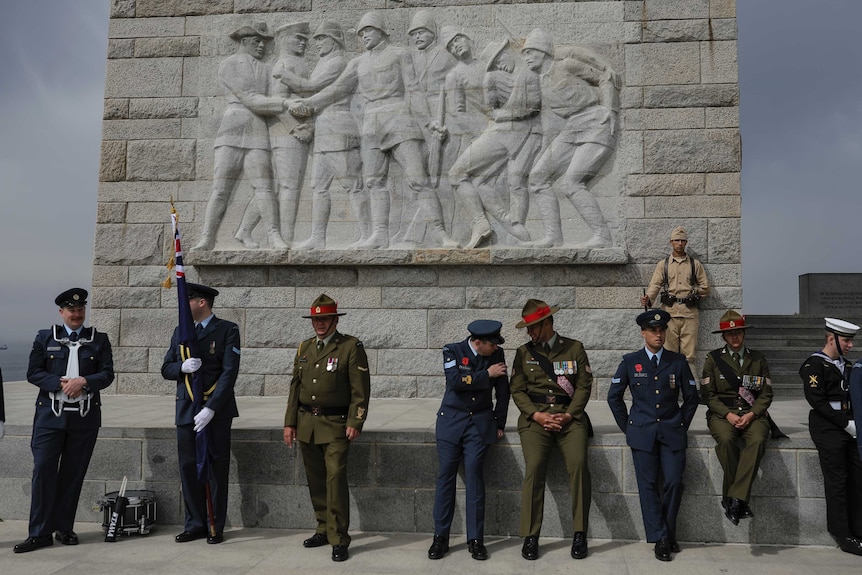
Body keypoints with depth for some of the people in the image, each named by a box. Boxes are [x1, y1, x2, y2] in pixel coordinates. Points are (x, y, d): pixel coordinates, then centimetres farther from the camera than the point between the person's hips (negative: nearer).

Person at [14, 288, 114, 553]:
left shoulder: (99, 340, 7)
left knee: (73, 473, 6)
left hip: (85, 416, 1)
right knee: (43, 470, -3)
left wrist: (83, 381, -16)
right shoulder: (45, 337, 7)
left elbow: (107, 374, 1)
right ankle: (40, 533, 7)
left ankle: (64, 528, 18)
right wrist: (60, 384, -13)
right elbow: (33, 373, 2)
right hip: (50, 414, 0)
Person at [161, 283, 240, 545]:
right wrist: (182, 367, -13)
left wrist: (211, 408, -19)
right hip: (186, 410, 5)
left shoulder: (228, 330, -5)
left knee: (217, 469, 4)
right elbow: (166, 369, 11)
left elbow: (229, 372, -12)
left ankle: (216, 527, 16)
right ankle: (195, 524, 21)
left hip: (217, 410, -4)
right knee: (189, 468, 8)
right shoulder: (180, 331, 12)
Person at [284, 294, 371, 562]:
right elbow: (295, 386, 14)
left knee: (335, 479, -10)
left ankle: (339, 539, -1)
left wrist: (355, 422, -14)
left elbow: (361, 389, -8)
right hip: (306, 424, 6)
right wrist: (289, 422, 9)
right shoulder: (304, 348, 11)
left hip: (336, 425, -5)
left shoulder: (351, 346, -6)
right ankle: (324, 529, 27)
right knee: (315, 480, 12)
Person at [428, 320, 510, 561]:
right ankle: (440, 537, 8)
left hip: (480, 423, 1)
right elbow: (456, 381, -20)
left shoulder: (497, 356, 2)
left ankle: (475, 539, 4)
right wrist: (487, 374, -14)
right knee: (446, 475, -1)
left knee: (474, 475, -5)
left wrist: (499, 423, 7)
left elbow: (503, 393, 8)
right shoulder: (452, 351, -5)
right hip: (451, 421, -1)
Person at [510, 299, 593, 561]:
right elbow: (517, 390, 6)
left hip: (569, 416, 0)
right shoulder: (523, 352, 10)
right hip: (535, 417, 1)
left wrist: (568, 415, -10)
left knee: (578, 463, -24)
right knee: (534, 467, -22)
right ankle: (530, 536, -11)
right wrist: (537, 415, -9)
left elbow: (584, 385, 3)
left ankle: (580, 534, -9)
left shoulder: (574, 348, 7)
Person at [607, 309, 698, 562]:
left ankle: (668, 534, 14)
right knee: (648, 484, -4)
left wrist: (682, 425, 7)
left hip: (672, 431, 1)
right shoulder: (630, 361, 3)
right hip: (642, 432, -1)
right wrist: (627, 427, 5)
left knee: (674, 482, -6)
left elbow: (691, 397, 13)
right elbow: (614, 396, 7)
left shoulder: (678, 361, 5)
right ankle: (660, 538, 6)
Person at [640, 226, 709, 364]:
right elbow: (655, 285, -1)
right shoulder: (663, 264, 11)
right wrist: (647, 299, -18)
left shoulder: (695, 264, 13)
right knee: (669, 353, 0)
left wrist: (693, 291, 1)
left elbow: (705, 288, 16)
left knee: (688, 355, -2)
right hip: (669, 312, 0)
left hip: (689, 313, 0)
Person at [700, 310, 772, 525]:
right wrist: (728, 414, -11)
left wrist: (751, 414, -10)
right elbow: (708, 393, 3)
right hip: (722, 413, -1)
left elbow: (766, 394, 8)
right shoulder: (713, 358, 8)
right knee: (726, 439, -34)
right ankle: (741, 501, -22)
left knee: (757, 440, -33)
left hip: (752, 413, 1)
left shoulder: (758, 359, 13)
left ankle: (734, 498, -31)